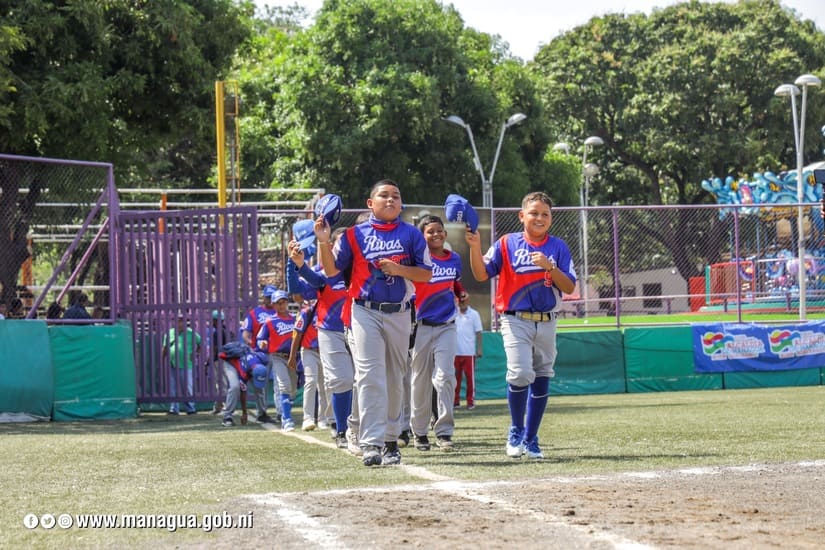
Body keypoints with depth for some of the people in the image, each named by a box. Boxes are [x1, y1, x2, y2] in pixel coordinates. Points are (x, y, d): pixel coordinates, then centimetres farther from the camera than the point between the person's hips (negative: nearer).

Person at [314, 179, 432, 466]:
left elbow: (426, 273, 3)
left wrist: (398, 269, -13)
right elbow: (331, 270, 4)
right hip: (365, 312, -2)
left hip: (399, 313, 2)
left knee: (394, 378, 10)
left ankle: (391, 439, 21)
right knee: (370, 376, -13)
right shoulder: (355, 234, 5)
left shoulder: (411, 234, 6)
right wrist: (324, 241, -11)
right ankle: (372, 443, -19)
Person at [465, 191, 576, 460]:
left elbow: (569, 287, 0)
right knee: (520, 374, -19)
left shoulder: (558, 247, 6)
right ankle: (516, 431, 2)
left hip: (547, 323, 3)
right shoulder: (507, 244, 2)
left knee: (541, 379, 7)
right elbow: (482, 274, -4)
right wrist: (475, 246, -19)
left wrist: (549, 266, -16)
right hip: (516, 320, -3)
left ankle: (530, 439, 19)